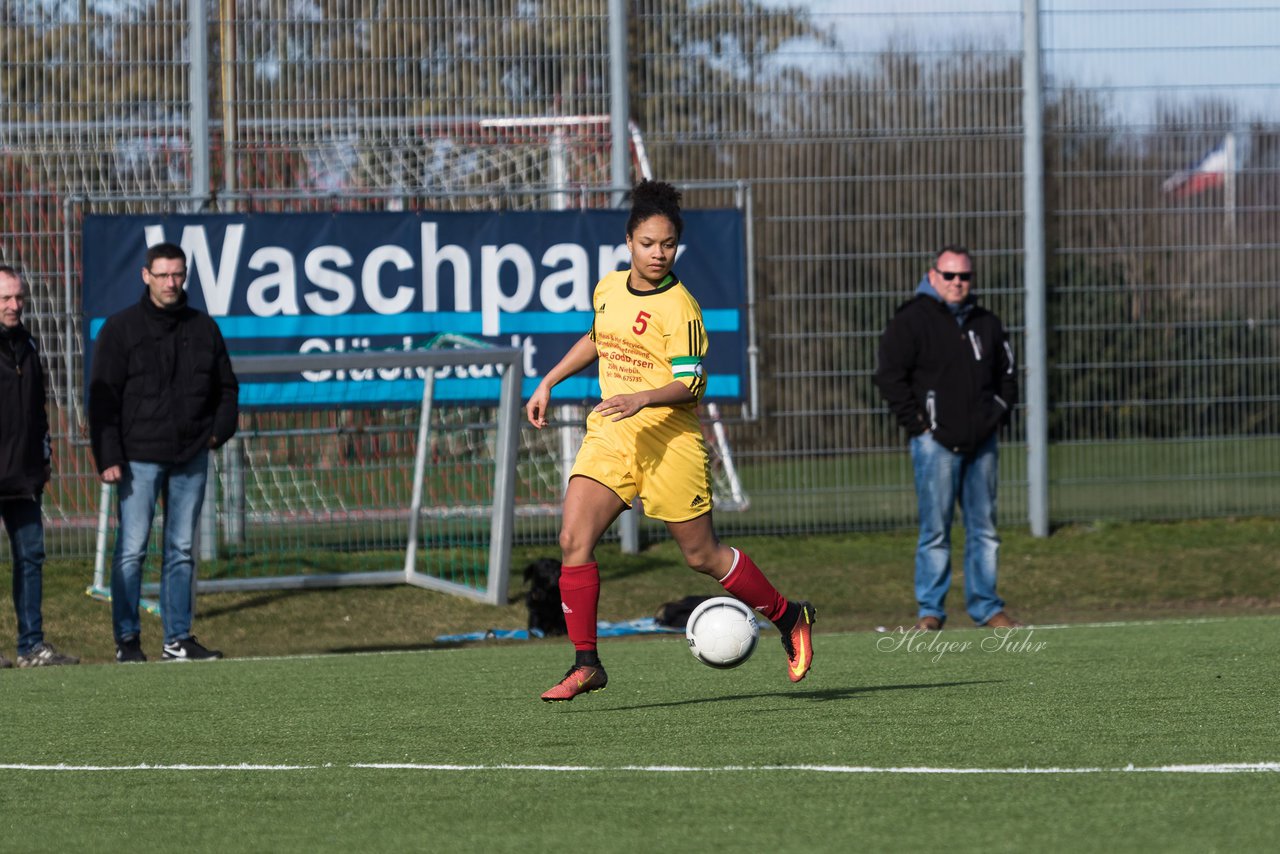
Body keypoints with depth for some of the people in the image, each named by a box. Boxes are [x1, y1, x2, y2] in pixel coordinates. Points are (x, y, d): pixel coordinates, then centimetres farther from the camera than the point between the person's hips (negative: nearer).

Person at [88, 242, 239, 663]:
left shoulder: (204, 328, 10)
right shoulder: (121, 328, -1)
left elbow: (227, 388, 20)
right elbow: (103, 397, -4)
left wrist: (219, 430, 4)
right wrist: (108, 457, -11)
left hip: (191, 457, 4)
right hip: (139, 457, -4)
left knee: (182, 549, 6)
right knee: (131, 549, -5)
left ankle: (178, 639, 11)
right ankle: (127, 640, 0)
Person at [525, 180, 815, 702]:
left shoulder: (678, 308, -14)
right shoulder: (608, 289, 7)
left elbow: (689, 384, -18)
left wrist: (641, 399, -34)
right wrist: (549, 382, 23)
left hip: (668, 440, -6)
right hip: (610, 436, 6)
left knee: (702, 555, 3)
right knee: (573, 541, -12)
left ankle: (790, 620, 26)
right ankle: (585, 664, -6)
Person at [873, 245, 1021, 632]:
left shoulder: (986, 324, 15)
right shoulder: (911, 321, -3)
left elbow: (1006, 374, 26)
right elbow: (890, 375, -6)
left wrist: (999, 415, 12)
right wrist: (916, 423, -9)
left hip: (981, 442, 5)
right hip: (935, 442, -5)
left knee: (984, 528, 8)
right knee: (935, 530, -5)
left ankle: (986, 607, 14)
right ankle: (930, 611, -1)